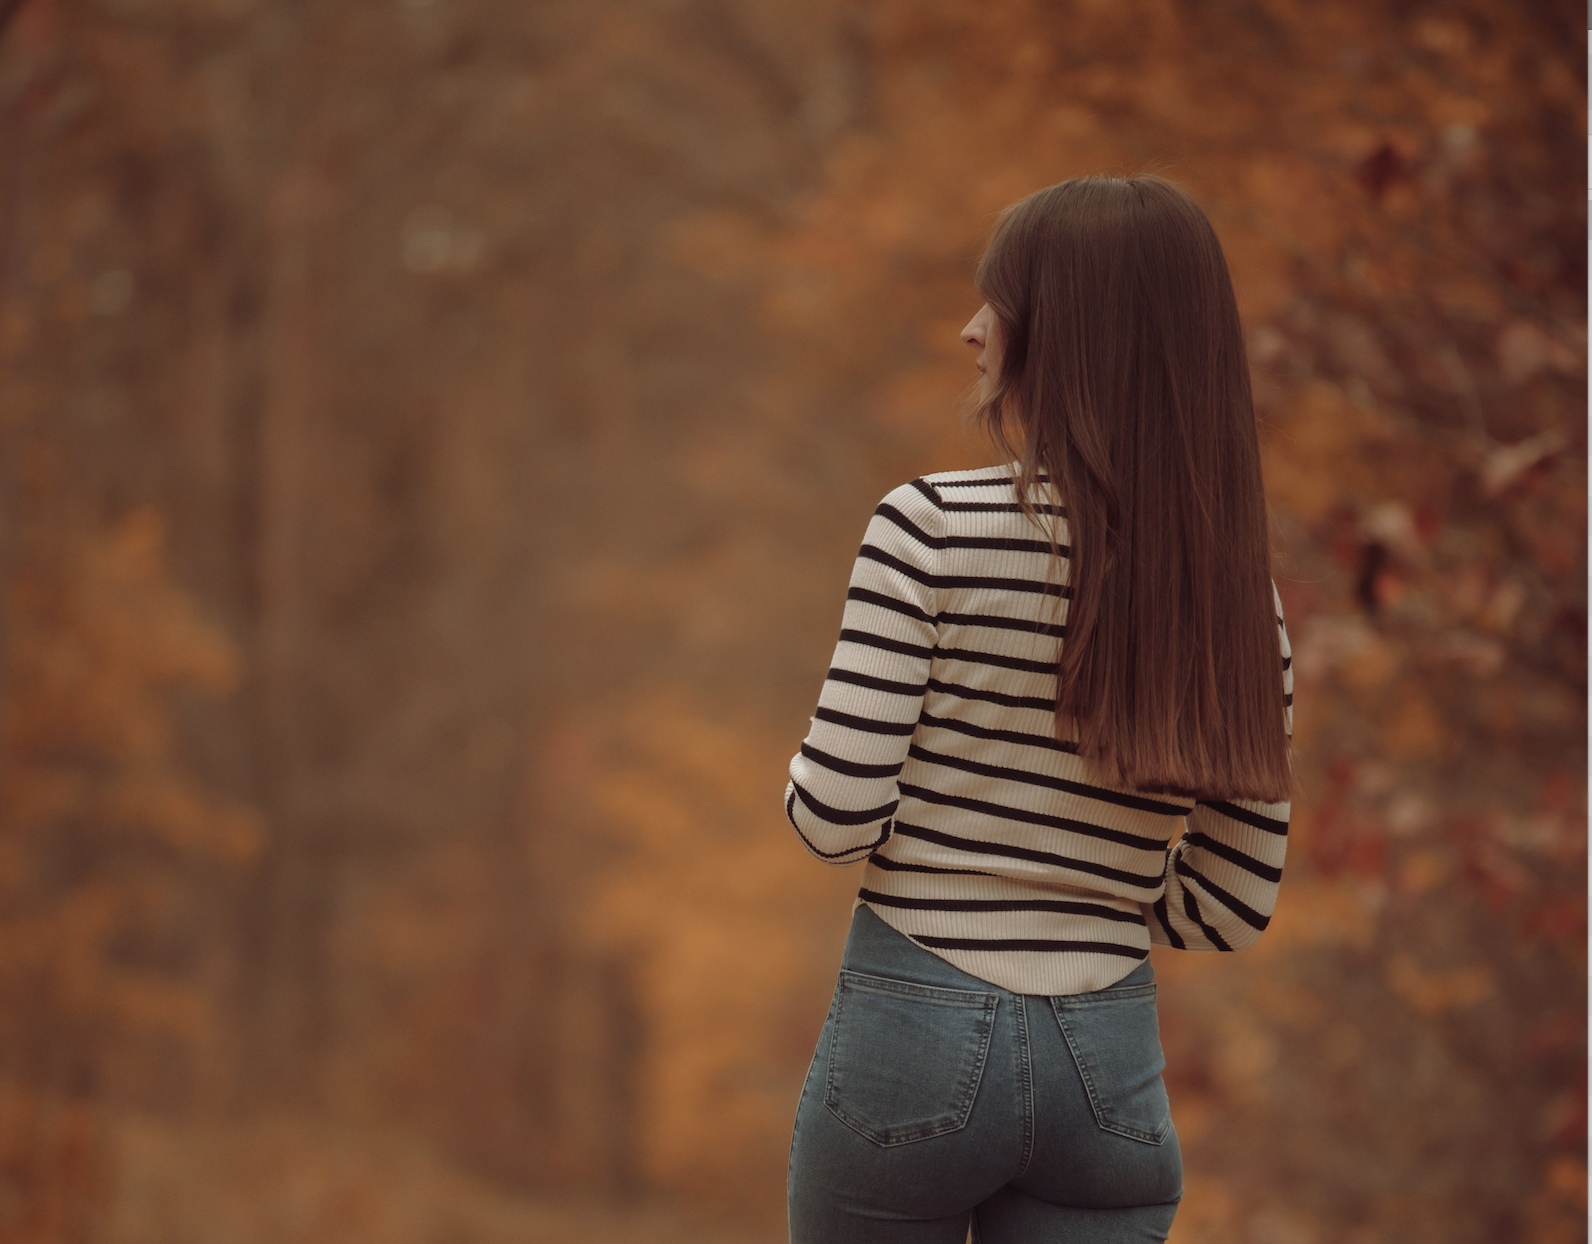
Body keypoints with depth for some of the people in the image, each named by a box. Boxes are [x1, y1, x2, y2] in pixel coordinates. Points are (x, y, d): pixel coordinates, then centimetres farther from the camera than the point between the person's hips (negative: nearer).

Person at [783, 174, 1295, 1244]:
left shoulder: (933, 528, -12)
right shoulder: (1243, 593, 2)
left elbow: (836, 818, -14)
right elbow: (1233, 906, 5)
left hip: (912, 1039, -3)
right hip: (1112, 1066, 3)